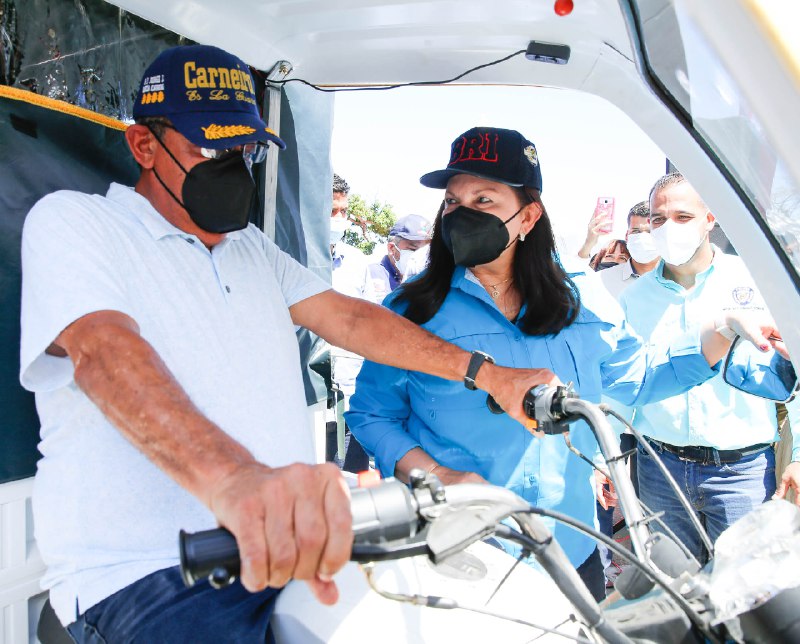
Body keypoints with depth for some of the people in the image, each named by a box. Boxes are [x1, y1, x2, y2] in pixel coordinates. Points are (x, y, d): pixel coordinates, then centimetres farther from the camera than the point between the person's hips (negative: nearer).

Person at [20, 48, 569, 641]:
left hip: (288, 541, 6)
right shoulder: (71, 222, -4)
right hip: (150, 574, -5)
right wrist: (233, 478, -44)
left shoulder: (252, 247, 20)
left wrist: (487, 374, 0)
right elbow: (105, 351, -24)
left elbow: (347, 318, 12)